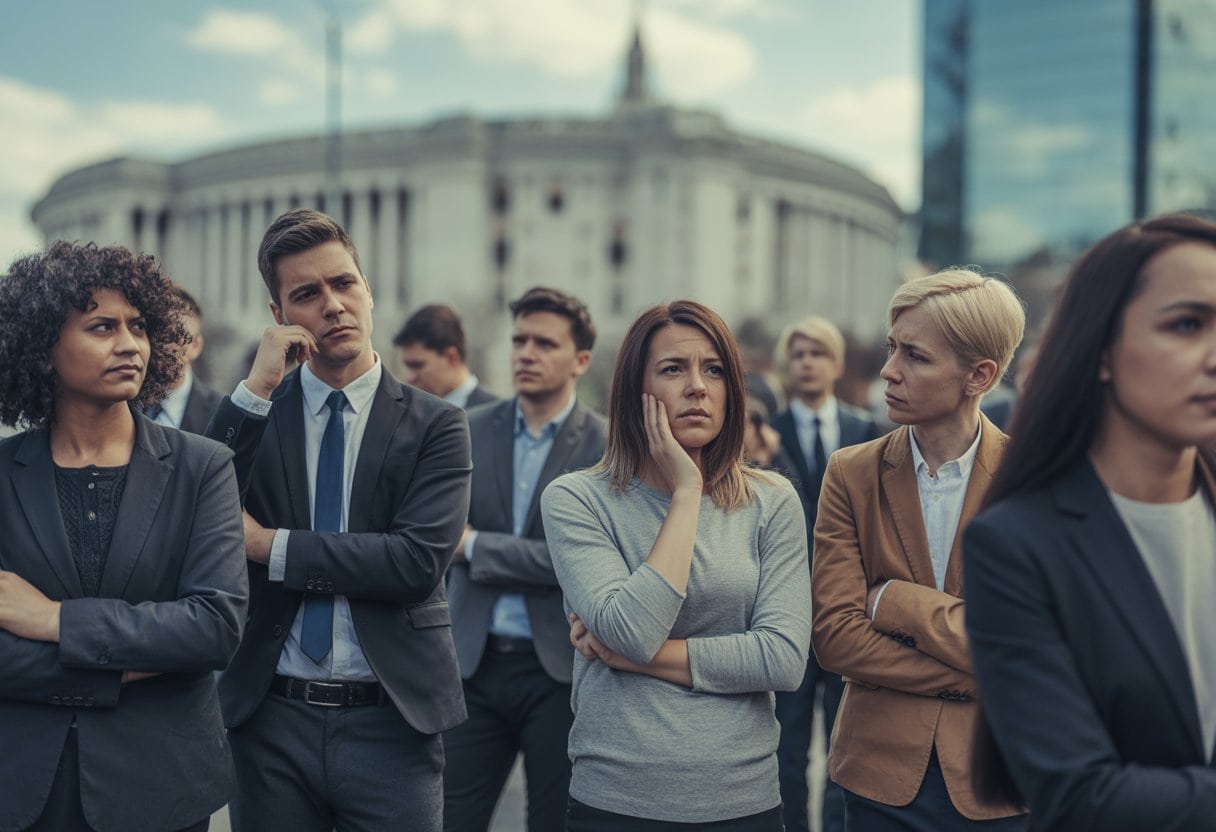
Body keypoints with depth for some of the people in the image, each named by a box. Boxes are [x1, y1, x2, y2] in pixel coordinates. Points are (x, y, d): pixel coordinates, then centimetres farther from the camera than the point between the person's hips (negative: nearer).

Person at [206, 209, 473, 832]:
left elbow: (418, 560, -14)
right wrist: (256, 389, -13)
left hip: (390, 723, -1)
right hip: (271, 718, 1)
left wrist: (270, 545, -12)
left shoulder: (435, 425, -2)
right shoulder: (250, 414, 4)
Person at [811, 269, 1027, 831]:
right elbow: (834, 635, -11)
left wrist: (895, 600, -15)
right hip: (881, 774, 1)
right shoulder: (852, 474, -4)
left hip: (998, 784, -1)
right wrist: (975, 679, -15)